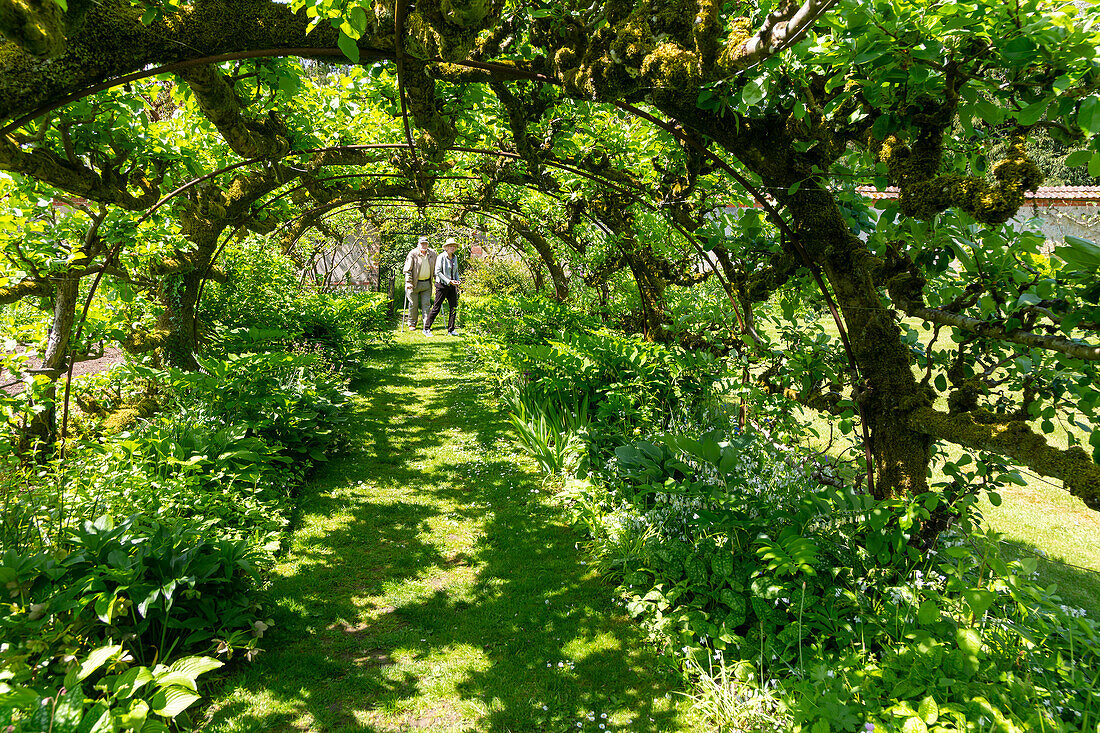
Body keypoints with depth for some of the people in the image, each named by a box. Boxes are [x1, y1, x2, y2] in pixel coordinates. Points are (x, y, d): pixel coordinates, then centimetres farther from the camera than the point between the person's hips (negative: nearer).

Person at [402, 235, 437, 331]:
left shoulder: (433, 254, 4)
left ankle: (427, 325, 7)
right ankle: (412, 324, 18)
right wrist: (408, 282, -18)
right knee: (413, 305, 4)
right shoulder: (412, 254, -9)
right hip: (414, 283, -3)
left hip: (427, 283, 3)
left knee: (426, 304, 3)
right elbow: (407, 269, -10)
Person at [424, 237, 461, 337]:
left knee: (454, 307, 1)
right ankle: (426, 329, 7)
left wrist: (458, 280, 1)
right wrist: (448, 281, -19)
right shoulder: (442, 257, -11)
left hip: (452, 286, 7)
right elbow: (437, 272, -14)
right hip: (442, 285, -7)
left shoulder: (455, 258, 10)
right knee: (436, 308, -4)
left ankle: (450, 330, 9)